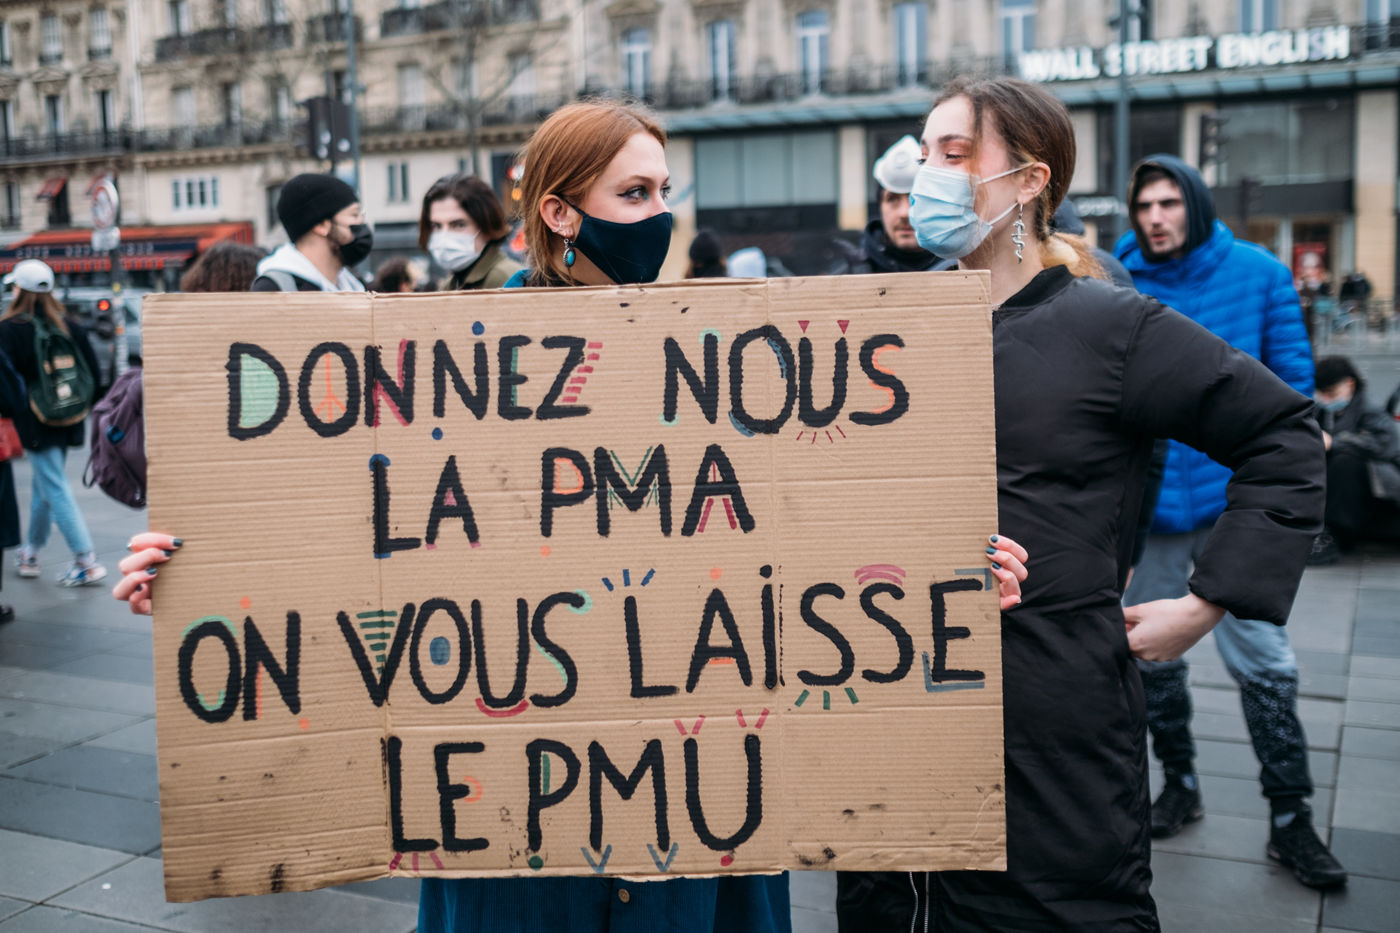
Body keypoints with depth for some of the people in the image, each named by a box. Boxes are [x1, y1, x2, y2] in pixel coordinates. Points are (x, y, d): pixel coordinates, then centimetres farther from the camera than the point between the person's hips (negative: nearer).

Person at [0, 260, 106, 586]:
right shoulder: (70, 326, 4)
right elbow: (93, 371, 6)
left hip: (34, 423, -6)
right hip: (67, 422, 6)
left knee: (56, 490, -4)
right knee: (43, 487, 20)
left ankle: (87, 562, -9)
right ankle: (31, 553, 33)